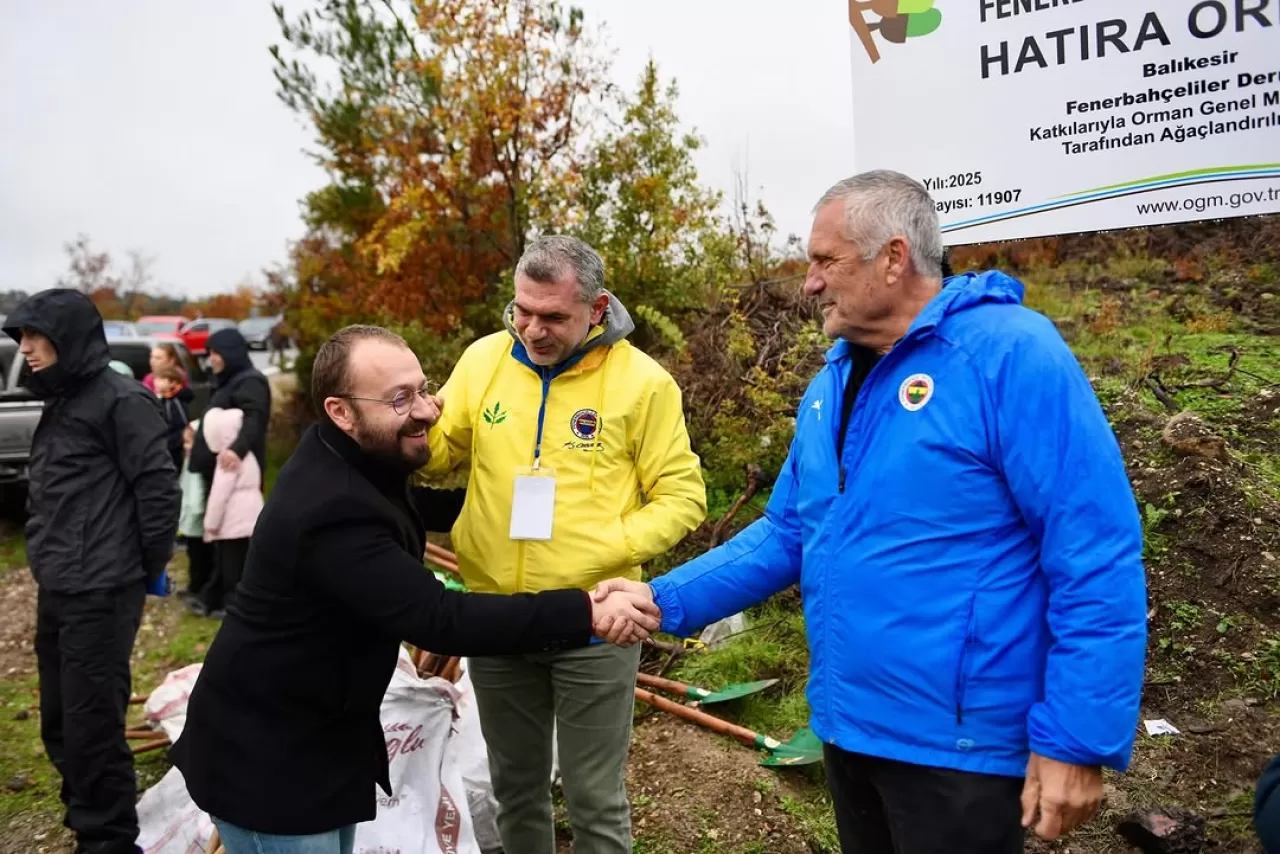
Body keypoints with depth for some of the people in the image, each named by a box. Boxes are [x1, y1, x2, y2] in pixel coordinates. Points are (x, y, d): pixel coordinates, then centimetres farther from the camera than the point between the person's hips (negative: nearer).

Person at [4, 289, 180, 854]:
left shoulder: (121, 400, -13)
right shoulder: (62, 402, 15)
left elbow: (159, 487, -15)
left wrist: (150, 567, -9)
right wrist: (48, 561, 14)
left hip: (101, 594, -9)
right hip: (56, 592, 9)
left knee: (92, 725, -3)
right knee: (60, 725, 18)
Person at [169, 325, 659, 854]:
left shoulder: (353, 462, -2)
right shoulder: (331, 512, -33)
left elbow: (406, 508, 21)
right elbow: (439, 620, -38)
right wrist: (585, 613, -39)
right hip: (265, 759, -9)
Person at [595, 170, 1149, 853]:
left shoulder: (1010, 353, -18)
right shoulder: (830, 386, 6)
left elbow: (1097, 557, -19)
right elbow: (789, 533, 10)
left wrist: (1077, 741, -19)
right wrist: (667, 600, 0)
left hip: (958, 743, -7)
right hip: (847, 726, 7)